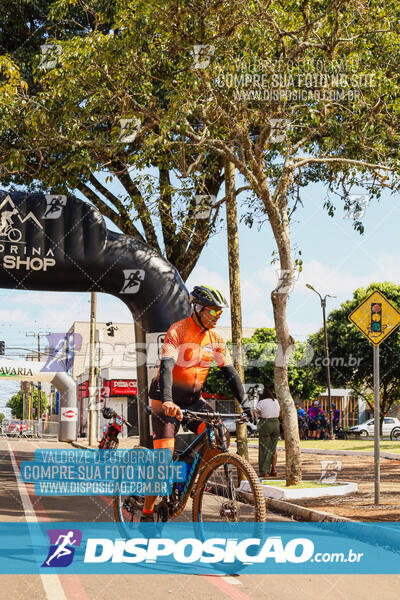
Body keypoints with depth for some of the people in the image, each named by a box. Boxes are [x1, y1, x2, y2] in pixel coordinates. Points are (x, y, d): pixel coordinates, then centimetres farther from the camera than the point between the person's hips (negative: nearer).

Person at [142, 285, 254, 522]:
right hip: (168, 399, -6)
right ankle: (147, 513, -1)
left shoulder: (215, 339, 2)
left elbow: (231, 373, 4)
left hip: (194, 398, 6)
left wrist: (246, 406, -5)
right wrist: (167, 401, -45)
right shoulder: (178, 331, -17)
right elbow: (166, 366, -30)